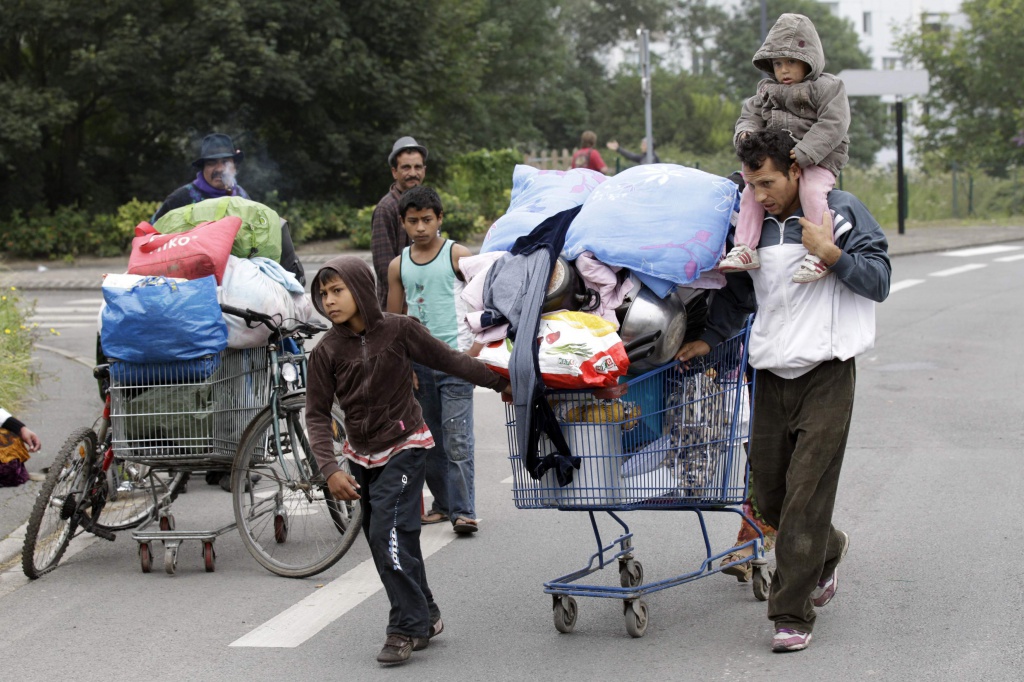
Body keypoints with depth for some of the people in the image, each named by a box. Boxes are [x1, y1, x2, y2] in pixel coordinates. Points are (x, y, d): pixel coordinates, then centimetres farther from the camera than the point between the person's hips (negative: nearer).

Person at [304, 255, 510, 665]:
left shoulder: (398, 330, -13)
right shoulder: (327, 351, -6)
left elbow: (449, 361, -2)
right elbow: (317, 414, -4)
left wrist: (501, 383, 4)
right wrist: (329, 469, -14)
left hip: (403, 448, -4)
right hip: (362, 454, 4)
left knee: (389, 532, -16)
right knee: (381, 540, 9)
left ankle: (408, 627, -7)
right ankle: (425, 617, 24)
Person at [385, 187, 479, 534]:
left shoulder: (457, 255, -2)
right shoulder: (398, 266, 9)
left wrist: (477, 346, -8)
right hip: (417, 364, 5)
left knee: (457, 439, -9)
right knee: (428, 439, 10)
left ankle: (463, 510, -8)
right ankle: (442, 502, 22)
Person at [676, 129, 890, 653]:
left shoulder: (842, 212, -3)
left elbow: (879, 281, -5)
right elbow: (738, 293, 20)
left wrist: (830, 253, -18)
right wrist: (708, 338, 7)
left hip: (826, 374, -5)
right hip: (771, 374, 5)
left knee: (806, 494, -11)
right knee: (769, 495, 9)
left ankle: (792, 615, -7)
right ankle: (827, 551, 39)